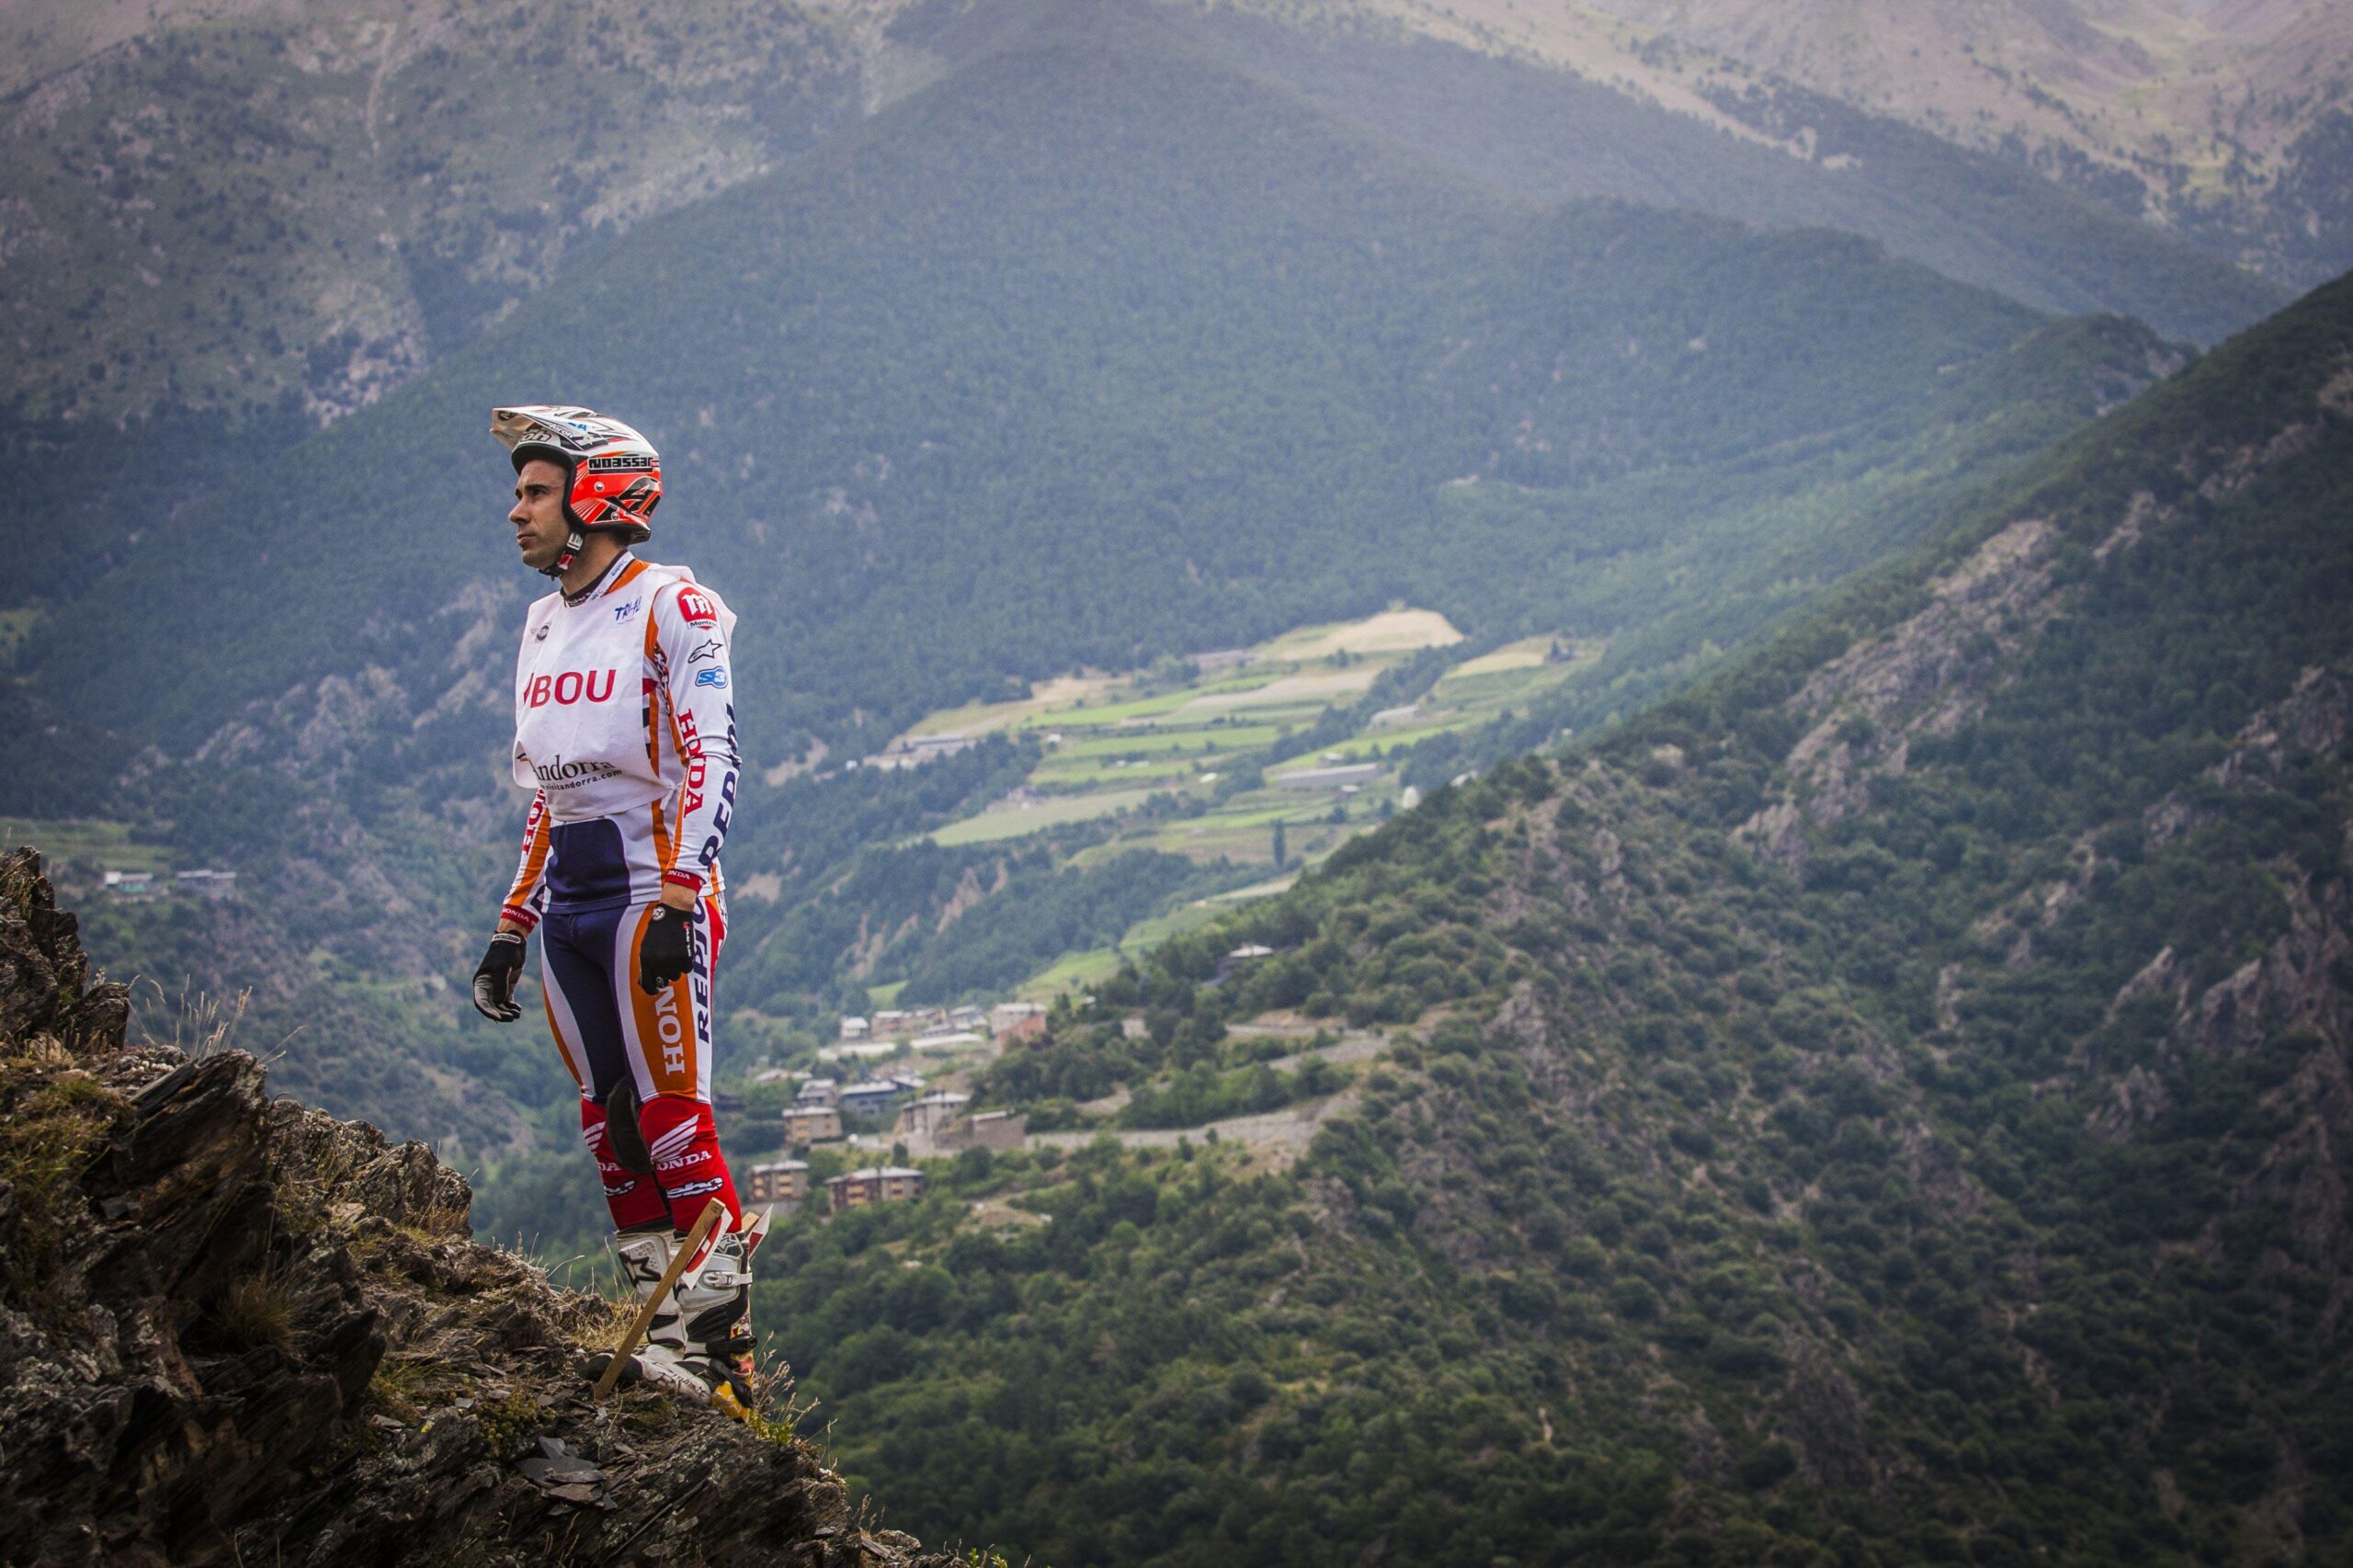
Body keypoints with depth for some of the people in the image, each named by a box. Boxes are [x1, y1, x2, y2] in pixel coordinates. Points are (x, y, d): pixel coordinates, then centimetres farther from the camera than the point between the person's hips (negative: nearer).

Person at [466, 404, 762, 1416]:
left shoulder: (674, 608, -7)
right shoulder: (544, 626, 17)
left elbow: (711, 764, -14)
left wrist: (675, 902, -24)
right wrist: (510, 929, 17)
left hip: (654, 890, -8)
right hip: (566, 904, 8)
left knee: (672, 1116, -11)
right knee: (610, 1129, 5)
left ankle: (722, 1339, -6)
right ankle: (667, 1335, 10)